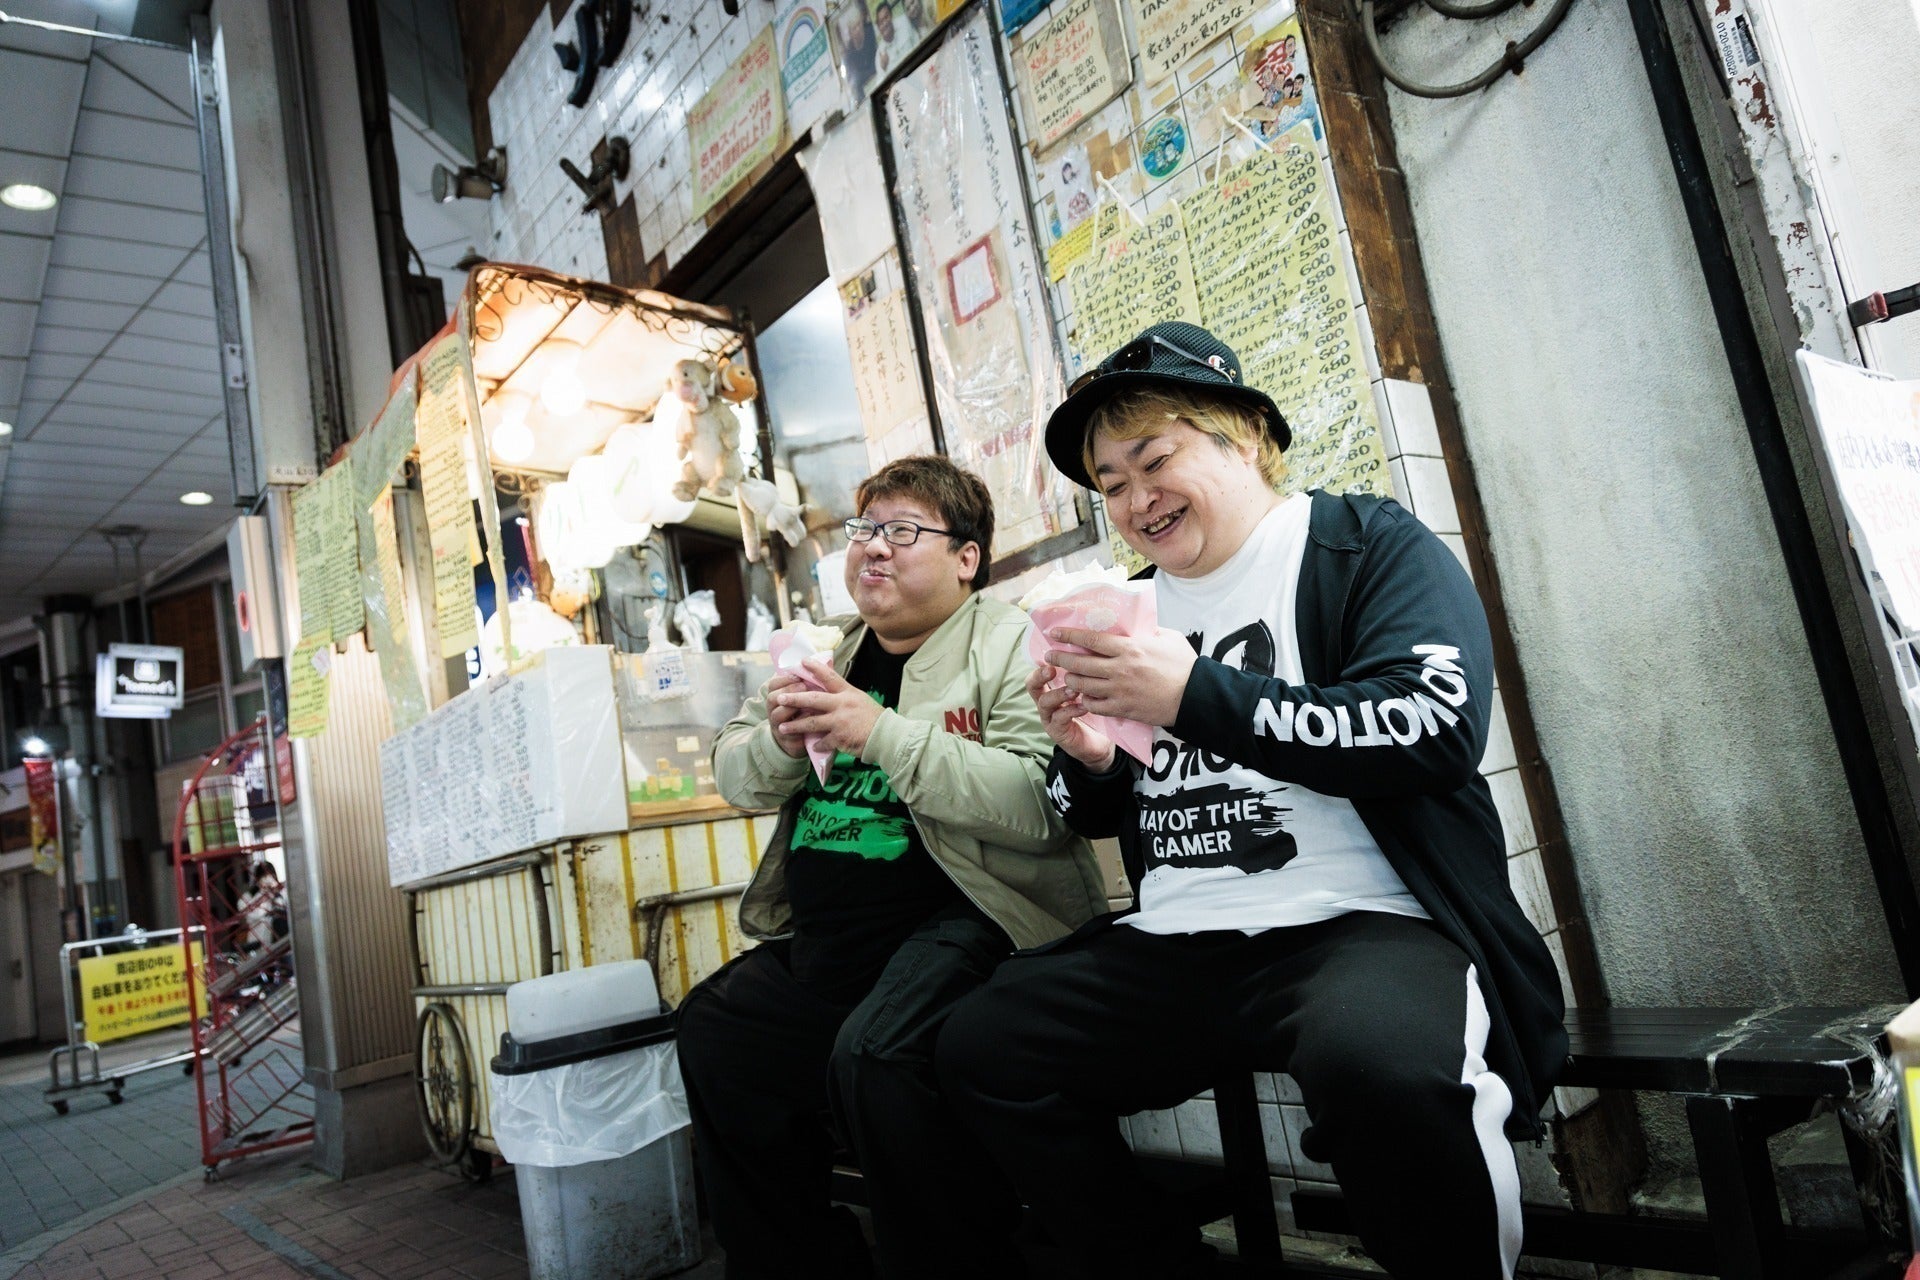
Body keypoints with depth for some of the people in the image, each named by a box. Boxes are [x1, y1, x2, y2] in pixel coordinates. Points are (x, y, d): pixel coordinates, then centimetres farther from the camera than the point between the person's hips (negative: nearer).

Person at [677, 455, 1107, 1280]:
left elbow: (1044, 804, -20)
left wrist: (883, 733, -25)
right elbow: (734, 778, 15)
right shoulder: (830, 656, 16)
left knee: (874, 1054, -30)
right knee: (712, 1029, 8)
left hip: (963, 917, -8)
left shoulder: (1012, 645, -6)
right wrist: (781, 740, -10)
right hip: (827, 936, 8)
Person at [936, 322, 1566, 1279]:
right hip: (1172, 950, 7)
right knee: (978, 1047, -4)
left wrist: (1192, 695, -21)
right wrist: (1083, 759, 0)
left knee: (1379, 1059, -36)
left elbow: (1436, 726, -18)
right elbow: (1102, 817, 24)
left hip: (1361, 925, -6)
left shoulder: (1364, 544, 1)